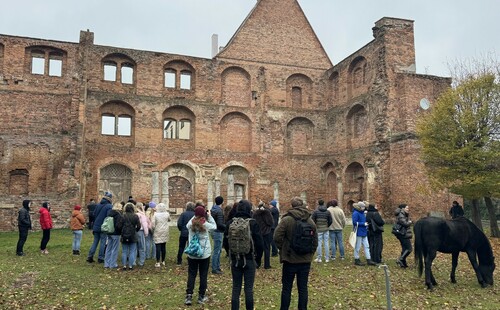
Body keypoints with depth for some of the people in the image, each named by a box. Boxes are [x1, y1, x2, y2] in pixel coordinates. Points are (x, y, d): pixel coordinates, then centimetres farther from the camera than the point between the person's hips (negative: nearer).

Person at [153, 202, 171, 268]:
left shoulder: (155, 214, -14)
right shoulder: (167, 214, -4)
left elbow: (153, 224, -12)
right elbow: (169, 220, 17)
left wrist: (154, 228, 7)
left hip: (158, 233, -3)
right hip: (164, 233, 3)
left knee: (158, 247, -2)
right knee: (163, 247, 12)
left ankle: (158, 262, -2)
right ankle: (163, 261, 22)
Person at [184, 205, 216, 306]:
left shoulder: (190, 224, -7)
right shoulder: (206, 224, -12)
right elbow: (214, 226, 6)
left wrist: (195, 217, 9)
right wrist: (209, 216, 6)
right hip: (205, 254, -2)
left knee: (191, 275, 10)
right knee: (203, 275, 10)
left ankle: (189, 296, 6)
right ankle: (201, 296, 17)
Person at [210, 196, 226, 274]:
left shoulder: (213, 209, 10)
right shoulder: (219, 211, -19)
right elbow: (220, 224, -23)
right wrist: (227, 227, -7)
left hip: (215, 231, 10)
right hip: (218, 232, -10)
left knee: (219, 250, 18)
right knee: (216, 251, -3)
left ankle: (217, 267, 26)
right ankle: (214, 269, 4)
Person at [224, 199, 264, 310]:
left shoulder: (231, 222, -2)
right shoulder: (253, 223, -11)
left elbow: (226, 242, 5)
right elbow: (259, 243, -10)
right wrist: (258, 259, 3)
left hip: (235, 260, 3)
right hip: (249, 259, -3)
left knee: (236, 288, 11)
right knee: (249, 288, 6)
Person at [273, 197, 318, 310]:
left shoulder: (286, 220, -12)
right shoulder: (310, 221, 3)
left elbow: (277, 237, -15)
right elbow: (315, 241, 6)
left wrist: (283, 249, 1)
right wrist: (309, 254, 14)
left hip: (290, 259, -3)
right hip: (305, 260, 3)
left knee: (286, 288, 8)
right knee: (303, 288, 11)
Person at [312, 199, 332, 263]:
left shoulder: (315, 211, -7)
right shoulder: (327, 212, 4)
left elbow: (313, 221, -7)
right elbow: (330, 221, 5)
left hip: (318, 229, -3)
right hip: (326, 230, 3)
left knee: (319, 244, 1)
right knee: (326, 243, 7)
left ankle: (319, 258, 3)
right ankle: (327, 258, 10)